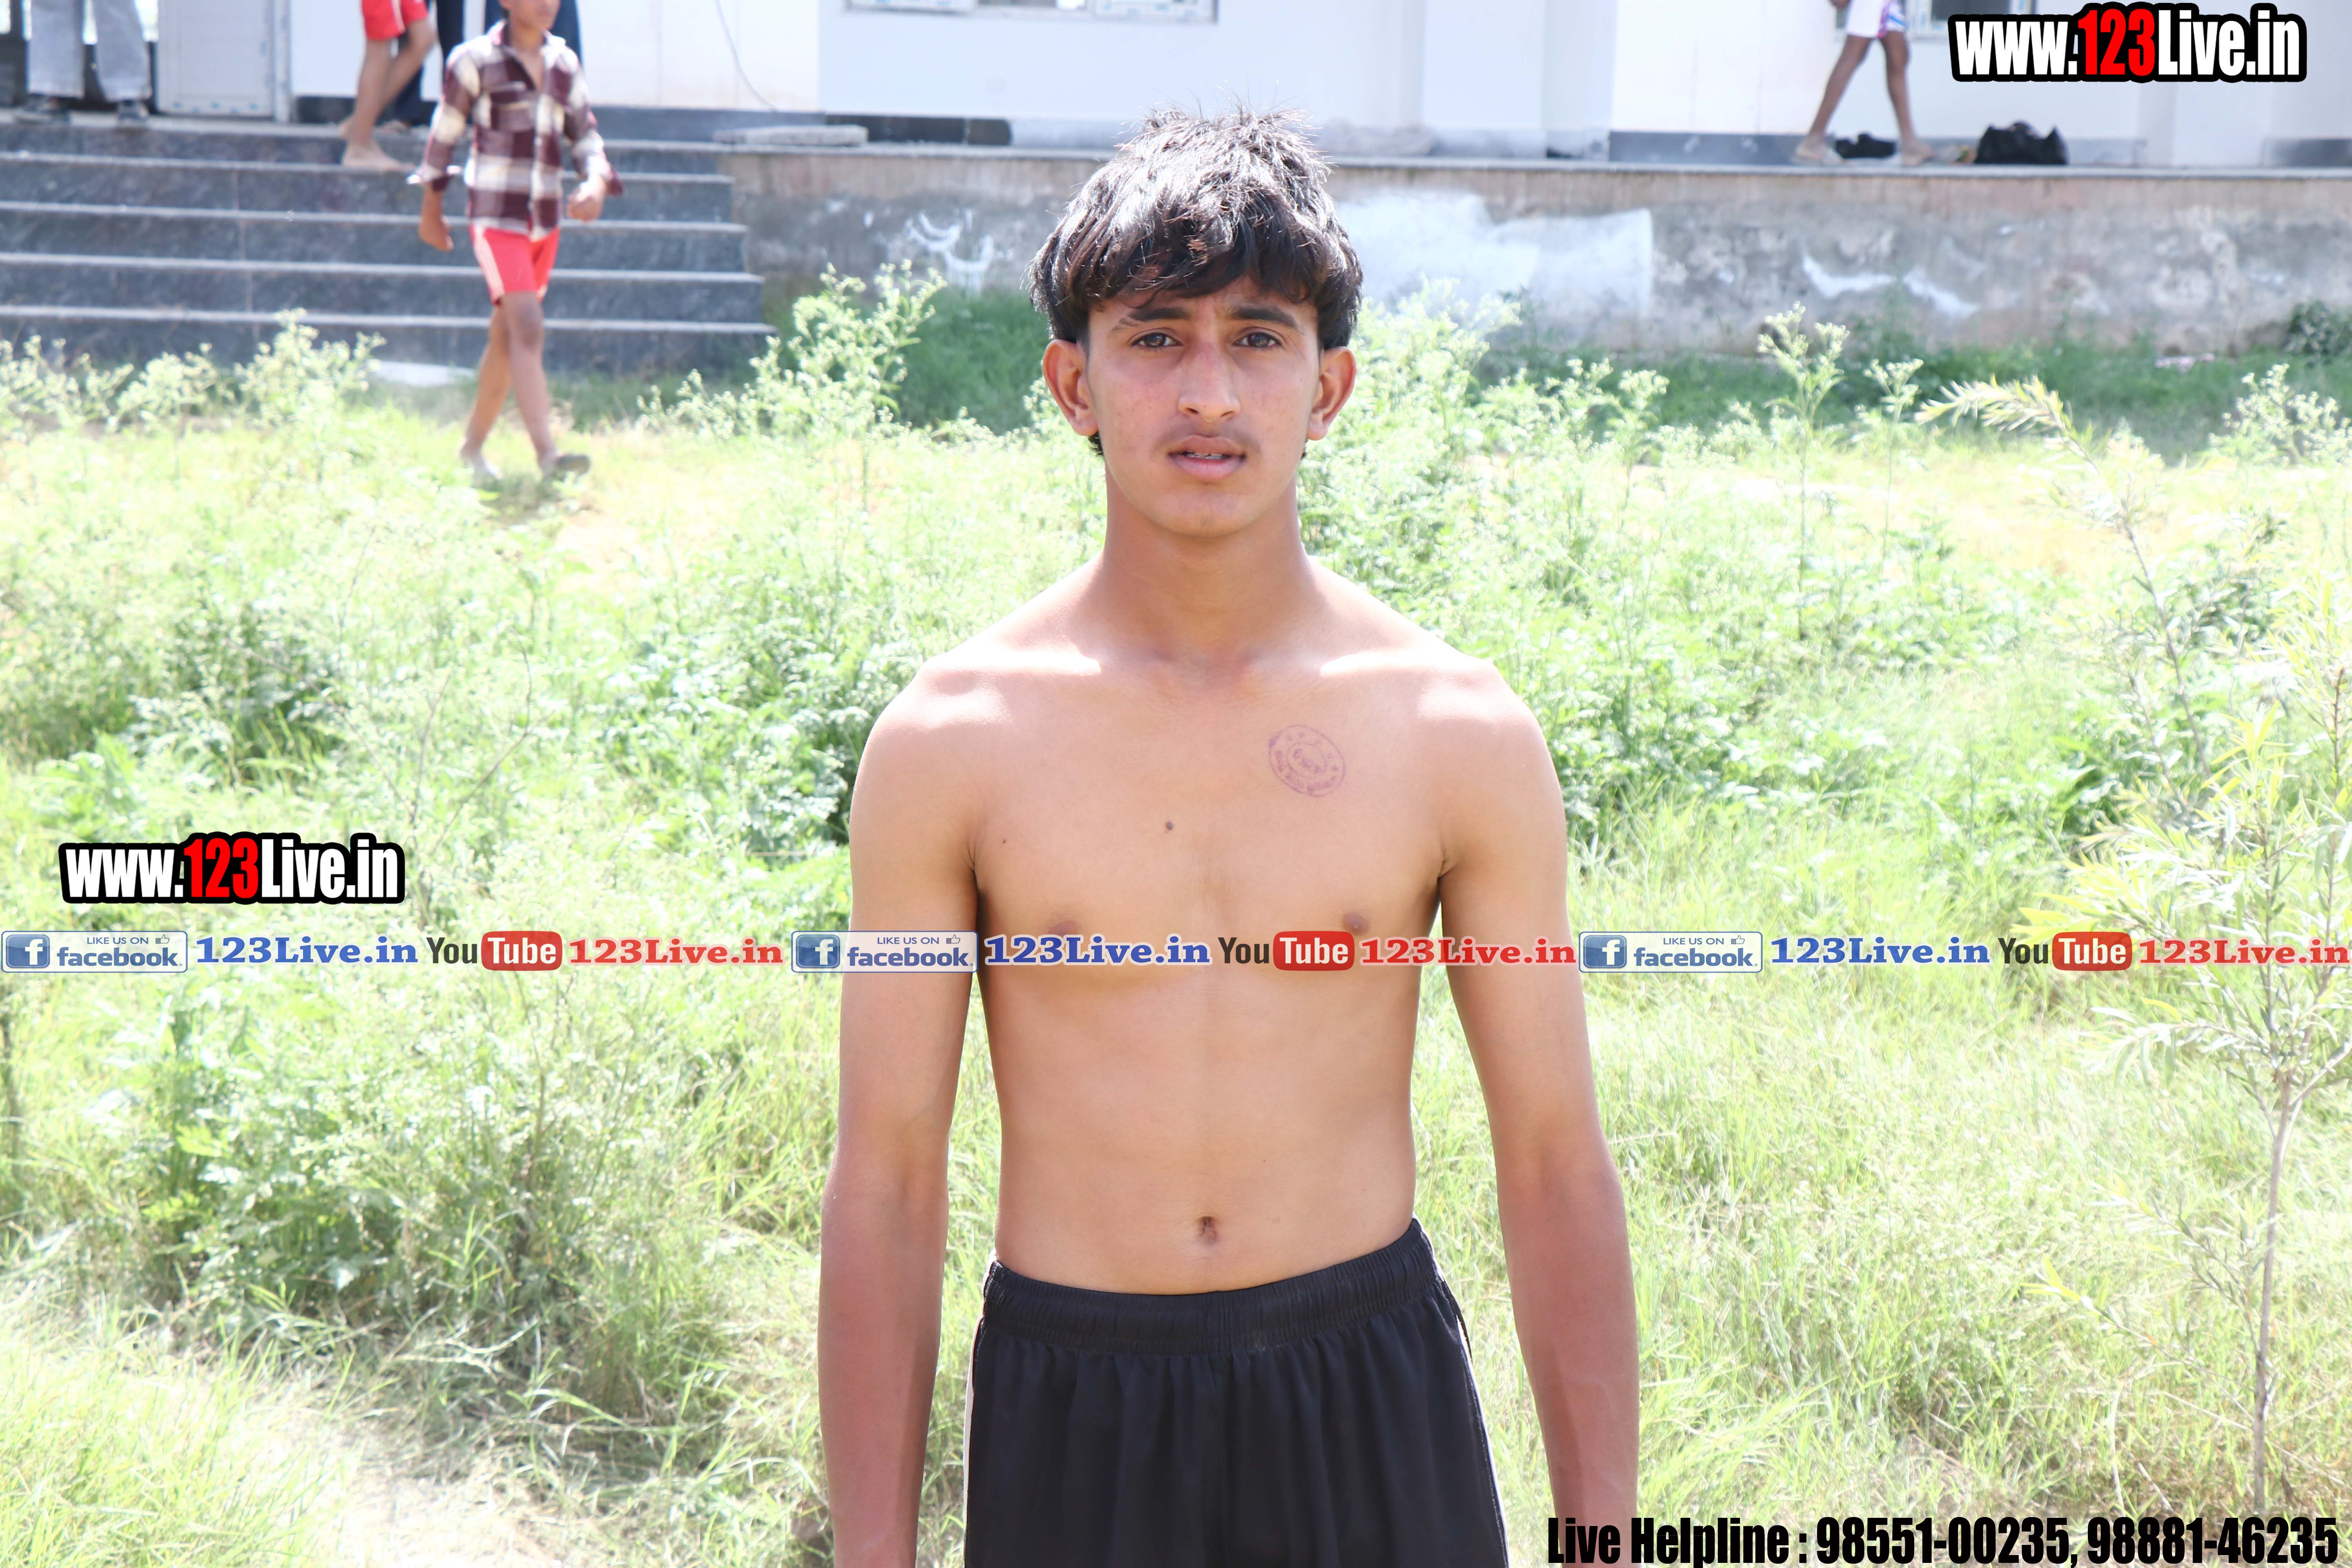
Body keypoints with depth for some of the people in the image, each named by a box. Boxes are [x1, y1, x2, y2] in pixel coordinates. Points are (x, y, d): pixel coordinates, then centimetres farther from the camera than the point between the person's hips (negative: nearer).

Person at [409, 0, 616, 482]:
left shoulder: (564, 63, 9)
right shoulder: (475, 60, -5)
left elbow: (586, 134, 9)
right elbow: (444, 133, 3)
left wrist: (596, 185, -12)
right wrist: (431, 208, 9)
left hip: (546, 216, 6)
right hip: (496, 214, -6)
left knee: (506, 337, 14)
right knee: (528, 329, -20)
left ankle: (473, 447, 27)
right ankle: (547, 454, -27)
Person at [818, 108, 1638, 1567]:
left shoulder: (1461, 733, -4)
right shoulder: (949, 742, -5)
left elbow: (1557, 1168, 1)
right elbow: (886, 1184, -1)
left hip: (1376, 1403, 1)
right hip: (1069, 1408, 0)